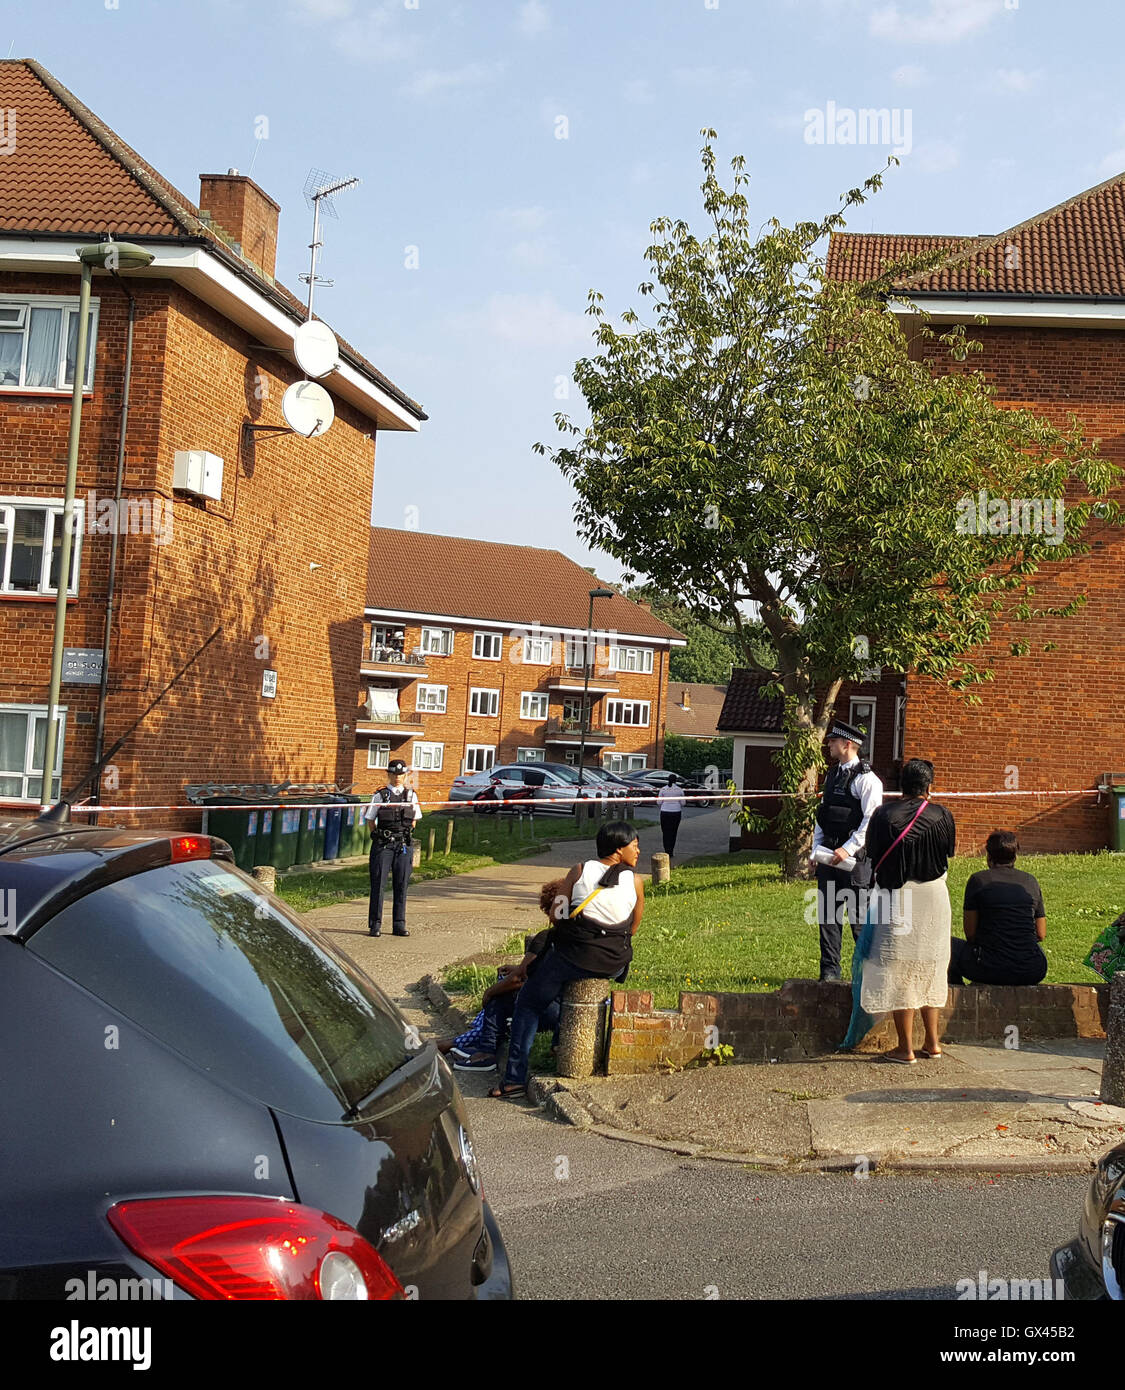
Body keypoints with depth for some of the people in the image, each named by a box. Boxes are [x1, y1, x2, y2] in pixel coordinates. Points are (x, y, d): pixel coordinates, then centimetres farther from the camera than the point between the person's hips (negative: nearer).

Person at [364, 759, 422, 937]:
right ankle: (375, 925, 4)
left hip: (404, 844, 2)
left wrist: (407, 839, 9)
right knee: (378, 884, -2)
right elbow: (371, 820, 7)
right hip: (382, 845, -2)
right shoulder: (380, 795, 2)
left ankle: (399, 925, 12)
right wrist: (379, 837, 2)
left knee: (401, 885, 5)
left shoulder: (411, 795, 9)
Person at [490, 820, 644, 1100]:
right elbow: (633, 928, 7)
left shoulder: (580, 871, -1)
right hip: (613, 966, 2)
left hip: (572, 956, -2)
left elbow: (559, 913, 1)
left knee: (529, 1003, 16)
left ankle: (515, 1078, 7)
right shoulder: (634, 881, -1)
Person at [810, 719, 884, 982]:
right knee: (828, 914, 8)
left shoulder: (866, 779, -10)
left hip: (854, 857, -7)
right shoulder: (832, 775, 15)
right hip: (829, 854, 8)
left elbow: (871, 819, -17)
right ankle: (830, 970, 15)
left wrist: (847, 849, -20)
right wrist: (816, 849, 12)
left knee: (858, 916, -1)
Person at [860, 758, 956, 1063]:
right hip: (935, 897, 3)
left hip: (897, 898, -3)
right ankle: (932, 1042, 23)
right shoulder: (941, 817, -7)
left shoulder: (883, 816, -12)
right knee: (929, 969, 17)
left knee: (899, 972, 4)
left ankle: (905, 1047, 6)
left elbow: (873, 858, -2)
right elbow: (949, 854, 6)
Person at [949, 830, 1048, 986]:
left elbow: (970, 933, 1)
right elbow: (1041, 935, 14)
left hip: (993, 969, -4)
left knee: (950, 945, 22)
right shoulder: (1031, 881, 11)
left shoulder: (978, 879, 0)